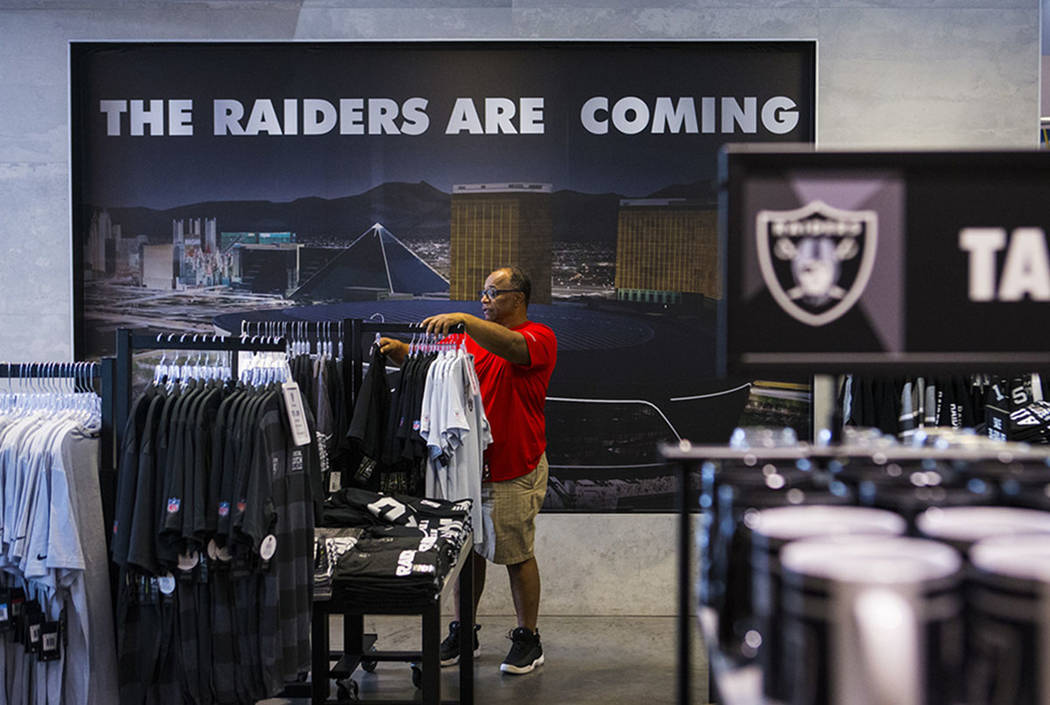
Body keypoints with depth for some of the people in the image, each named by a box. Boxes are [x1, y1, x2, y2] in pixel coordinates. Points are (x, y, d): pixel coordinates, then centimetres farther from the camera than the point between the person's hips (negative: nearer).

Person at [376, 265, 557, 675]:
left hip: (514, 471, -6)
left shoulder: (539, 338, -8)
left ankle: (527, 638, 18)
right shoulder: (469, 339, 12)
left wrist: (463, 320, -40)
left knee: (517, 554, 4)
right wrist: (399, 351, -17)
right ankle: (462, 632, 25)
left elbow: (512, 346, -30)